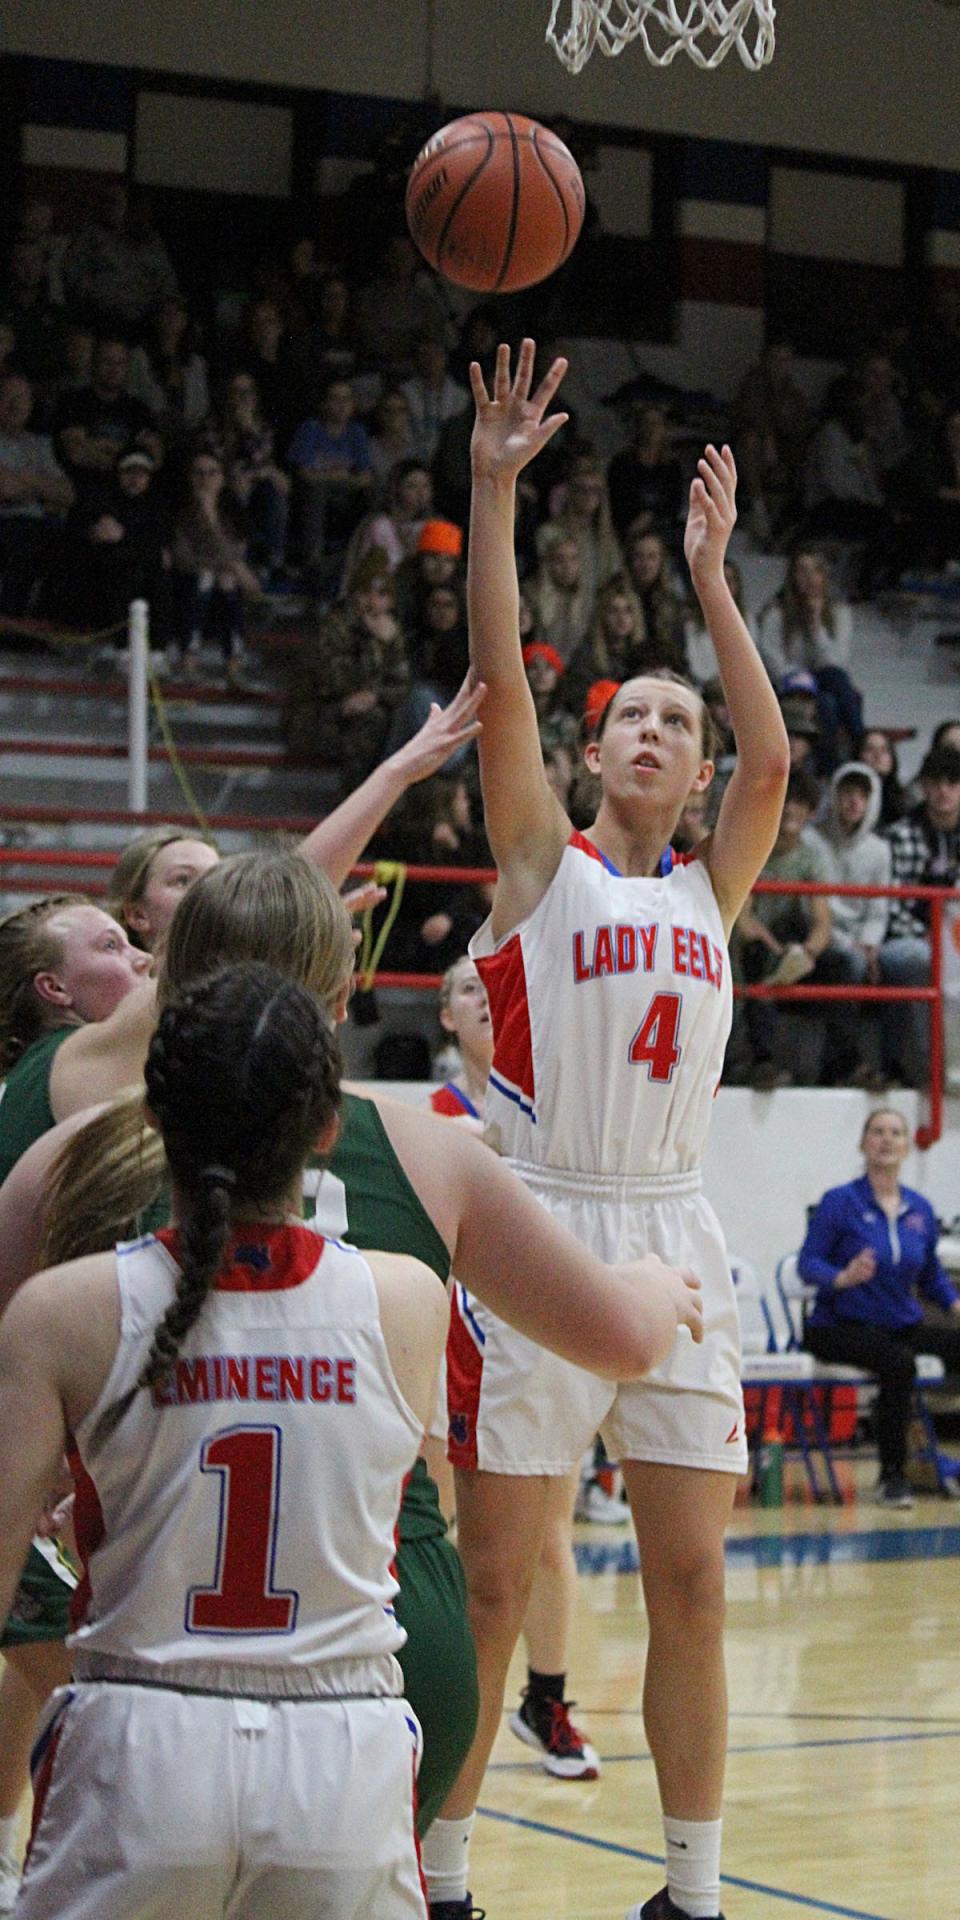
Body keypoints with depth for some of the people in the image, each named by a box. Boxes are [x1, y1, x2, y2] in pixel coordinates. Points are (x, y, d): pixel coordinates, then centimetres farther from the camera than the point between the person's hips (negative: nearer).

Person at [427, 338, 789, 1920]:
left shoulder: (710, 890, 14)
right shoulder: (543, 861, 4)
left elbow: (771, 759, 0)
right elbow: (501, 678, -6)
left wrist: (709, 577, 1)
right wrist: (495, 490, -12)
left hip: (672, 1239, 4)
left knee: (692, 1585, 5)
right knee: (489, 1585, -1)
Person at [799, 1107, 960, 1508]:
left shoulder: (920, 1209, 10)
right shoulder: (840, 1202, -5)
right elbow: (808, 1263, -10)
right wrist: (842, 1278, -29)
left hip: (903, 1326, 5)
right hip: (840, 1326, -5)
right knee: (899, 1361, -36)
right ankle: (892, 1475, -24)